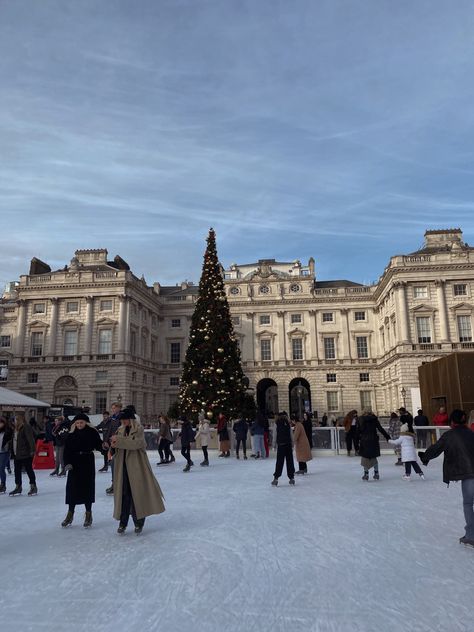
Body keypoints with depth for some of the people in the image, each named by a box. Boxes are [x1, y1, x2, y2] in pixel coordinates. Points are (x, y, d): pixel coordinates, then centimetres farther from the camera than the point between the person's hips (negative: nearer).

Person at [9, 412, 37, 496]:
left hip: (26, 454, -9)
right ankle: (18, 487, 25)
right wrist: (12, 453, 18)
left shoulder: (26, 427, -14)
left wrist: (32, 450, -25)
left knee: (29, 470, -1)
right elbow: (13, 440, 20)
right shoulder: (16, 428, 13)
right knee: (17, 471, 13)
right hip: (17, 454, 9)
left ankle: (33, 486, 10)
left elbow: (31, 439, -20)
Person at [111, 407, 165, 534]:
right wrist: (114, 444, -8)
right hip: (123, 466, 5)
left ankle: (138, 522, 16)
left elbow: (136, 443, -23)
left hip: (136, 466, -5)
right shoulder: (121, 430, 11)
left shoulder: (139, 429, -7)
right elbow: (118, 447, 15)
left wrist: (119, 440, -22)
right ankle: (123, 523, 17)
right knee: (123, 494, 6)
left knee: (137, 494, 2)